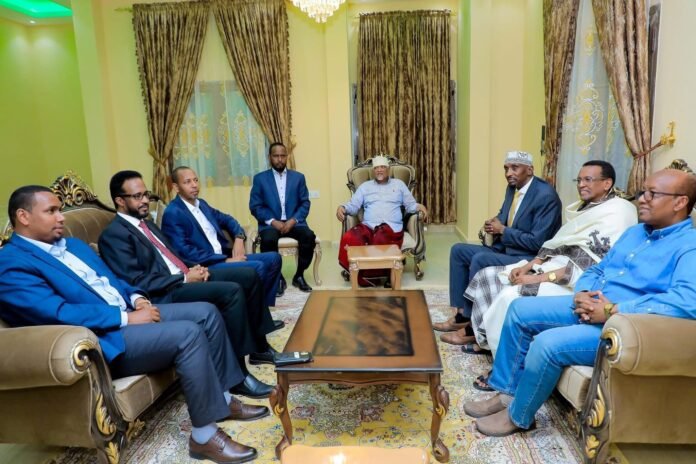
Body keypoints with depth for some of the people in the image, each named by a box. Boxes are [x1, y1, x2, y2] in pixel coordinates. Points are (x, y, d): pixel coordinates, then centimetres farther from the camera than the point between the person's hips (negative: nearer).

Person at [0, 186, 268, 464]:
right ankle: (204, 435, -16)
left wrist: (137, 299, 1)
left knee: (206, 312, -2)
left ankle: (223, 399, 10)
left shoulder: (72, 244, 20)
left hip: (126, 314, 9)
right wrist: (127, 318, -20)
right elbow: (60, 313, -21)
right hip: (100, 339, -9)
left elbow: (111, 279, 22)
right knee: (188, 333, -27)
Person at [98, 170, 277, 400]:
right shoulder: (113, 234, -10)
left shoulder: (147, 224, 19)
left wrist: (193, 269, 2)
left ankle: (258, 346, 13)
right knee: (231, 291, -29)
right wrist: (185, 278, -17)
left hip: (183, 278, 10)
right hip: (166, 293, -10)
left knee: (248, 275, 3)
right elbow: (138, 283, -18)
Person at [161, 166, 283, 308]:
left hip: (224, 256, 9)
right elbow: (184, 252, -20)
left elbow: (227, 219, 26)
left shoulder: (201, 204, 16)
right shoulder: (172, 213, -10)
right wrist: (226, 260, -20)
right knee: (257, 267, -26)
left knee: (273, 258, -2)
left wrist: (239, 238, 2)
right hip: (205, 266, -9)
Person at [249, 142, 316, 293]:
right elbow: (255, 206, 0)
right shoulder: (260, 178, 7)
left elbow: (305, 203, 5)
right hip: (271, 223, -1)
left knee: (309, 237, -28)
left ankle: (299, 276, -6)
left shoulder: (298, 177, 12)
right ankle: (278, 278, -11)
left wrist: (293, 220, -12)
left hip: (293, 222, 2)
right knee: (268, 240, -34)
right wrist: (273, 221, -15)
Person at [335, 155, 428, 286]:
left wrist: (419, 206, -7)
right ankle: (361, 276, -21)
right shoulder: (365, 186, 24)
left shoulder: (399, 184, 22)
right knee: (349, 238, -31)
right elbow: (353, 205, 15)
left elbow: (410, 205, 16)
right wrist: (343, 207, -7)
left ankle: (369, 274, -18)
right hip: (368, 226, 2)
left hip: (391, 226, -1)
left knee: (379, 241, -38)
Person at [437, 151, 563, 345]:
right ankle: (462, 314, 0)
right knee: (458, 251, 1)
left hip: (530, 258, -9)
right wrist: (494, 225, -4)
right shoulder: (512, 187, 6)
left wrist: (503, 230, -16)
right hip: (505, 249, 10)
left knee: (480, 260, -29)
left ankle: (472, 326, -18)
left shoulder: (546, 196, -20)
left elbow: (537, 242, -24)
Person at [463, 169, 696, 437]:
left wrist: (613, 311, -28)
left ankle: (518, 416, -3)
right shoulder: (634, 232, 18)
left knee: (548, 343, -28)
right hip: (589, 307, 9)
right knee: (520, 309, 0)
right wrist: (582, 294, -4)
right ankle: (507, 392, 8)